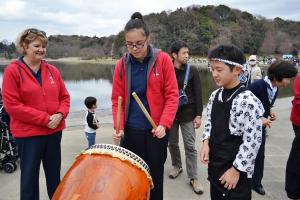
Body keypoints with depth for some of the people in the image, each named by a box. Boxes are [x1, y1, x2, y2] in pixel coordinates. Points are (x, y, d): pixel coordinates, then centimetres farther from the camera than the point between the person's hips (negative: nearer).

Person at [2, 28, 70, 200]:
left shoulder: (52, 70, 6)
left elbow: (64, 97, 9)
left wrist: (60, 114, -11)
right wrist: (45, 119, -17)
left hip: (54, 131, 4)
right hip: (28, 133, -4)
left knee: (55, 175, 16)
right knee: (30, 176, 9)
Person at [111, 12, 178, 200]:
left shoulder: (163, 60, -6)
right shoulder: (122, 65, 0)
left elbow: (172, 95, -7)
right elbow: (117, 99, 2)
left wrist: (164, 124, -17)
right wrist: (119, 126, -10)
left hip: (156, 129, -1)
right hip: (131, 130, 2)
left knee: (155, 174, 11)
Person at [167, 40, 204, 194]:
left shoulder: (192, 71, -2)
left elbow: (198, 95, -2)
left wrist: (198, 115, -7)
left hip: (188, 114, -1)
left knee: (190, 146, 1)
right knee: (172, 143, 14)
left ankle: (193, 177, 12)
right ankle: (177, 166, 37)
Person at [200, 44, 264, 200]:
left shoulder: (248, 101, -21)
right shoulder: (215, 96, 1)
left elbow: (252, 141, -20)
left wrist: (236, 170, -16)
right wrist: (206, 141, -3)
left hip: (236, 172, -7)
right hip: (215, 165, 7)